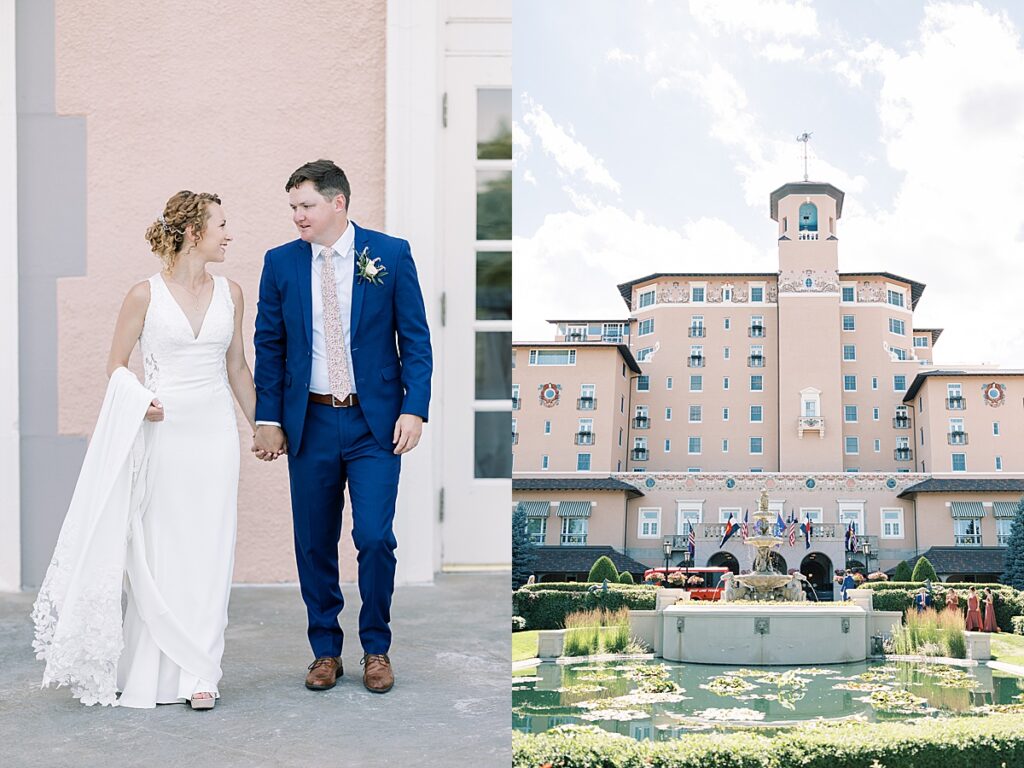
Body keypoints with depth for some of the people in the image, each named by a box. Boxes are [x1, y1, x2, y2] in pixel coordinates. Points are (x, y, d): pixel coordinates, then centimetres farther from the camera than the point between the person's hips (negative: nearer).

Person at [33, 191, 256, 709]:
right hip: (160, 434, -3)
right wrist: (138, 402, -14)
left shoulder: (229, 293, 7)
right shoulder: (145, 295, -3)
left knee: (208, 554, 2)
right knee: (156, 554, 1)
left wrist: (261, 426, 19)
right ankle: (154, 672, 14)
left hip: (213, 432, 3)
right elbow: (116, 365, 4)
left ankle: (199, 674, 9)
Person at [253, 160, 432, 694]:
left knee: (375, 538, -6)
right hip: (309, 424, 2)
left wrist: (414, 409, -9)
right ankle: (325, 649, 23)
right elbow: (269, 345, 8)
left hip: (375, 422, -2)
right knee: (314, 544, 8)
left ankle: (376, 649, 14)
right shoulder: (280, 262, 4)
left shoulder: (391, 254, -1)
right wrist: (268, 419, 2)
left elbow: (415, 338, 0)